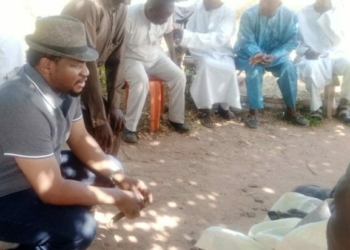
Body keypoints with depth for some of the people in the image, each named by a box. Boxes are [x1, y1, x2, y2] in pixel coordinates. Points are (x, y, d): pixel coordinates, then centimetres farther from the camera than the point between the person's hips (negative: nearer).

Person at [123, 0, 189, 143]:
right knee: (141, 81, -34)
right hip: (132, 58, -5)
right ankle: (129, 127, -22)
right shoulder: (130, 16, -29)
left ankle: (176, 119, 7)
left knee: (179, 76, -12)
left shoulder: (165, 15, -13)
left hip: (155, 56, 6)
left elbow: (168, 33, 9)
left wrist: (173, 57, 14)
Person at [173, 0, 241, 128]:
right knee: (206, 64, -34)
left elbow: (220, 38, -25)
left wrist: (186, 36, -34)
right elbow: (188, 32, 6)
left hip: (222, 53, -1)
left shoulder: (228, 12, -10)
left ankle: (224, 106, -5)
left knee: (229, 69, -32)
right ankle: (205, 109, -20)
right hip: (202, 53, 1)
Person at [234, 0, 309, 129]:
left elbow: (291, 42, -13)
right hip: (251, 54, -2)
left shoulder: (289, 16, -14)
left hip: (275, 55, 2)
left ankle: (291, 110, -9)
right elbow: (246, 42, -16)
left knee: (289, 67, -26)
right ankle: (253, 112, -24)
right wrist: (258, 54, -37)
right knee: (255, 69, -34)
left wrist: (273, 56, -29)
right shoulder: (249, 15, -18)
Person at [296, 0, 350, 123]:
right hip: (311, 56, -2)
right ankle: (316, 108, -17)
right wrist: (306, 50, -17)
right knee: (312, 69, -38)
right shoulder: (303, 13, 1)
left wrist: (327, 14, -14)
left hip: (332, 54, 3)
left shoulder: (336, 12, 4)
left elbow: (338, 40, -9)